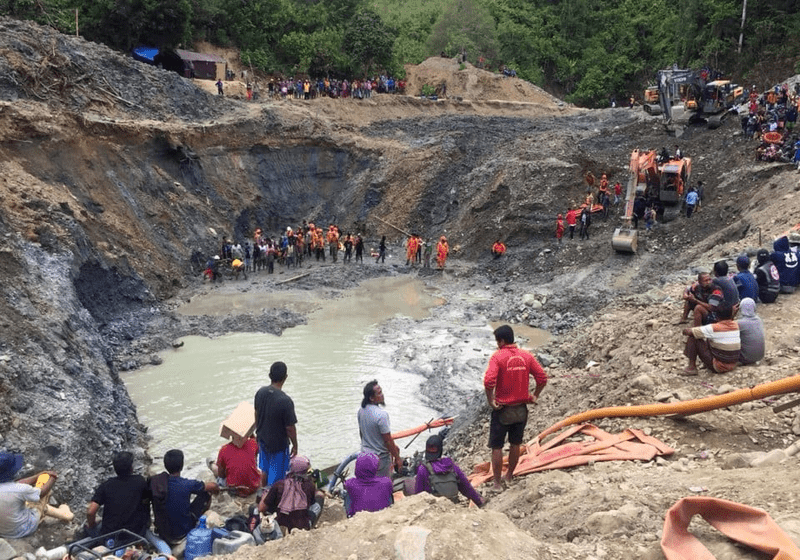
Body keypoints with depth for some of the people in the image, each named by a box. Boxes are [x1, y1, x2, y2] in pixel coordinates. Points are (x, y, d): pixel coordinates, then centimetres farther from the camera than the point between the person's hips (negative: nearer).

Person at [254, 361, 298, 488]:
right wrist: (295, 445, -6)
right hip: (279, 444, -7)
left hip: (263, 439, 7)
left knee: (265, 470, 27)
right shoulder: (285, 401, -30)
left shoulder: (260, 392, -10)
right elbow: (290, 428, -22)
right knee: (276, 477, 11)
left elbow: (256, 415, 5)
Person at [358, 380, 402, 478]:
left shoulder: (361, 410, -4)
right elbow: (388, 441, -23)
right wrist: (398, 458, -12)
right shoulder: (381, 415, -29)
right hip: (380, 458, -7)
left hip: (365, 454, 7)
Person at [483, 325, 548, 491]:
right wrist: (535, 396, 10)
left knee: (496, 447, 8)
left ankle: (497, 483, 13)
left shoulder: (497, 356, -15)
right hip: (521, 409, 5)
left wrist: (490, 400, -14)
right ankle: (510, 476, 34)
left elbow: (489, 381, -27)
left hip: (502, 409, -5)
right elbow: (542, 378, -2)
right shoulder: (527, 356, -1)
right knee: (515, 444, 20)